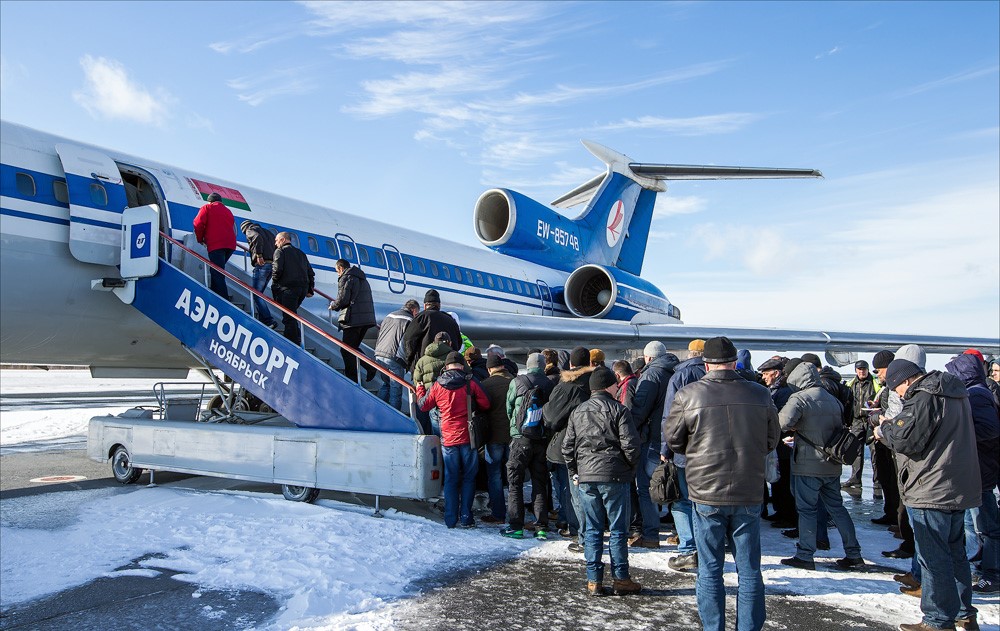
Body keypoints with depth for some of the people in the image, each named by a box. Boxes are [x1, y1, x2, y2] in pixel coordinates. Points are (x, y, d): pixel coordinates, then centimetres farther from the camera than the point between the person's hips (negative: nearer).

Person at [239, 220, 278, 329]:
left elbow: (257, 238, -17)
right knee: (258, 294, 16)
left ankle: (269, 321, -17)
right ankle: (262, 320, 12)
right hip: (272, 265, 8)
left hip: (262, 265, -8)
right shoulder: (268, 232, 28)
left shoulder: (250, 231, 6)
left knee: (255, 294, -8)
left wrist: (259, 255, -21)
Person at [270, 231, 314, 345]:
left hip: (288, 288, -7)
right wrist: (310, 290, 20)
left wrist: (274, 284, 3)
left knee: (289, 317, -7)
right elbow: (311, 273, 19)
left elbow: (277, 269, -12)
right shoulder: (301, 253, 23)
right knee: (291, 314, 20)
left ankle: (292, 345, -11)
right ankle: (297, 338, 15)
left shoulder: (280, 251, 3)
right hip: (303, 288, 7)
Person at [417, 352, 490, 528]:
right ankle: (466, 517, 9)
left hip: (448, 439, 2)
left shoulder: (437, 386, -1)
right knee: (468, 478, 10)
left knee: (450, 479, 11)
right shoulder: (470, 383, -8)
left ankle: (451, 518, 13)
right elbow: (485, 404, -5)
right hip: (468, 438, -2)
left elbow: (424, 406, 12)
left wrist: (419, 389, 30)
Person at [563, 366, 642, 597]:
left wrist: (574, 473, 17)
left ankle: (593, 580, 13)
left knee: (592, 530, 10)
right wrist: (632, 465, 6)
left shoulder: (577, 412, 10)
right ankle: (620, 579, 12)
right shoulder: (618, 410, -6)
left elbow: (567, 447, 10)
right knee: (618, 530, 6)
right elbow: (630, 444, -11)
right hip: (614, 476, -4)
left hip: (586, 477, 4)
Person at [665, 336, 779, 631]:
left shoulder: (687, 395, -10)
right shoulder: (760, 394, -2)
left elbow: (673, 441, 0)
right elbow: (771, 441, 10)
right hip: (749, 494, 2)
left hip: (707, 494, -2)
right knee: (749, 570, 13)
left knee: (710, 570, 10)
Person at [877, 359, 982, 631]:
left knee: (933, 558, -1)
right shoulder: (955, 393, 14)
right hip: (960, 489, 10)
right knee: (955, 552, 20)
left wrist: (884, 430, -3)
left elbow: (906, 439, -21)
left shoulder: (923, 398, -18)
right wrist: (892, 427, 11)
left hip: (932, 491, -10)